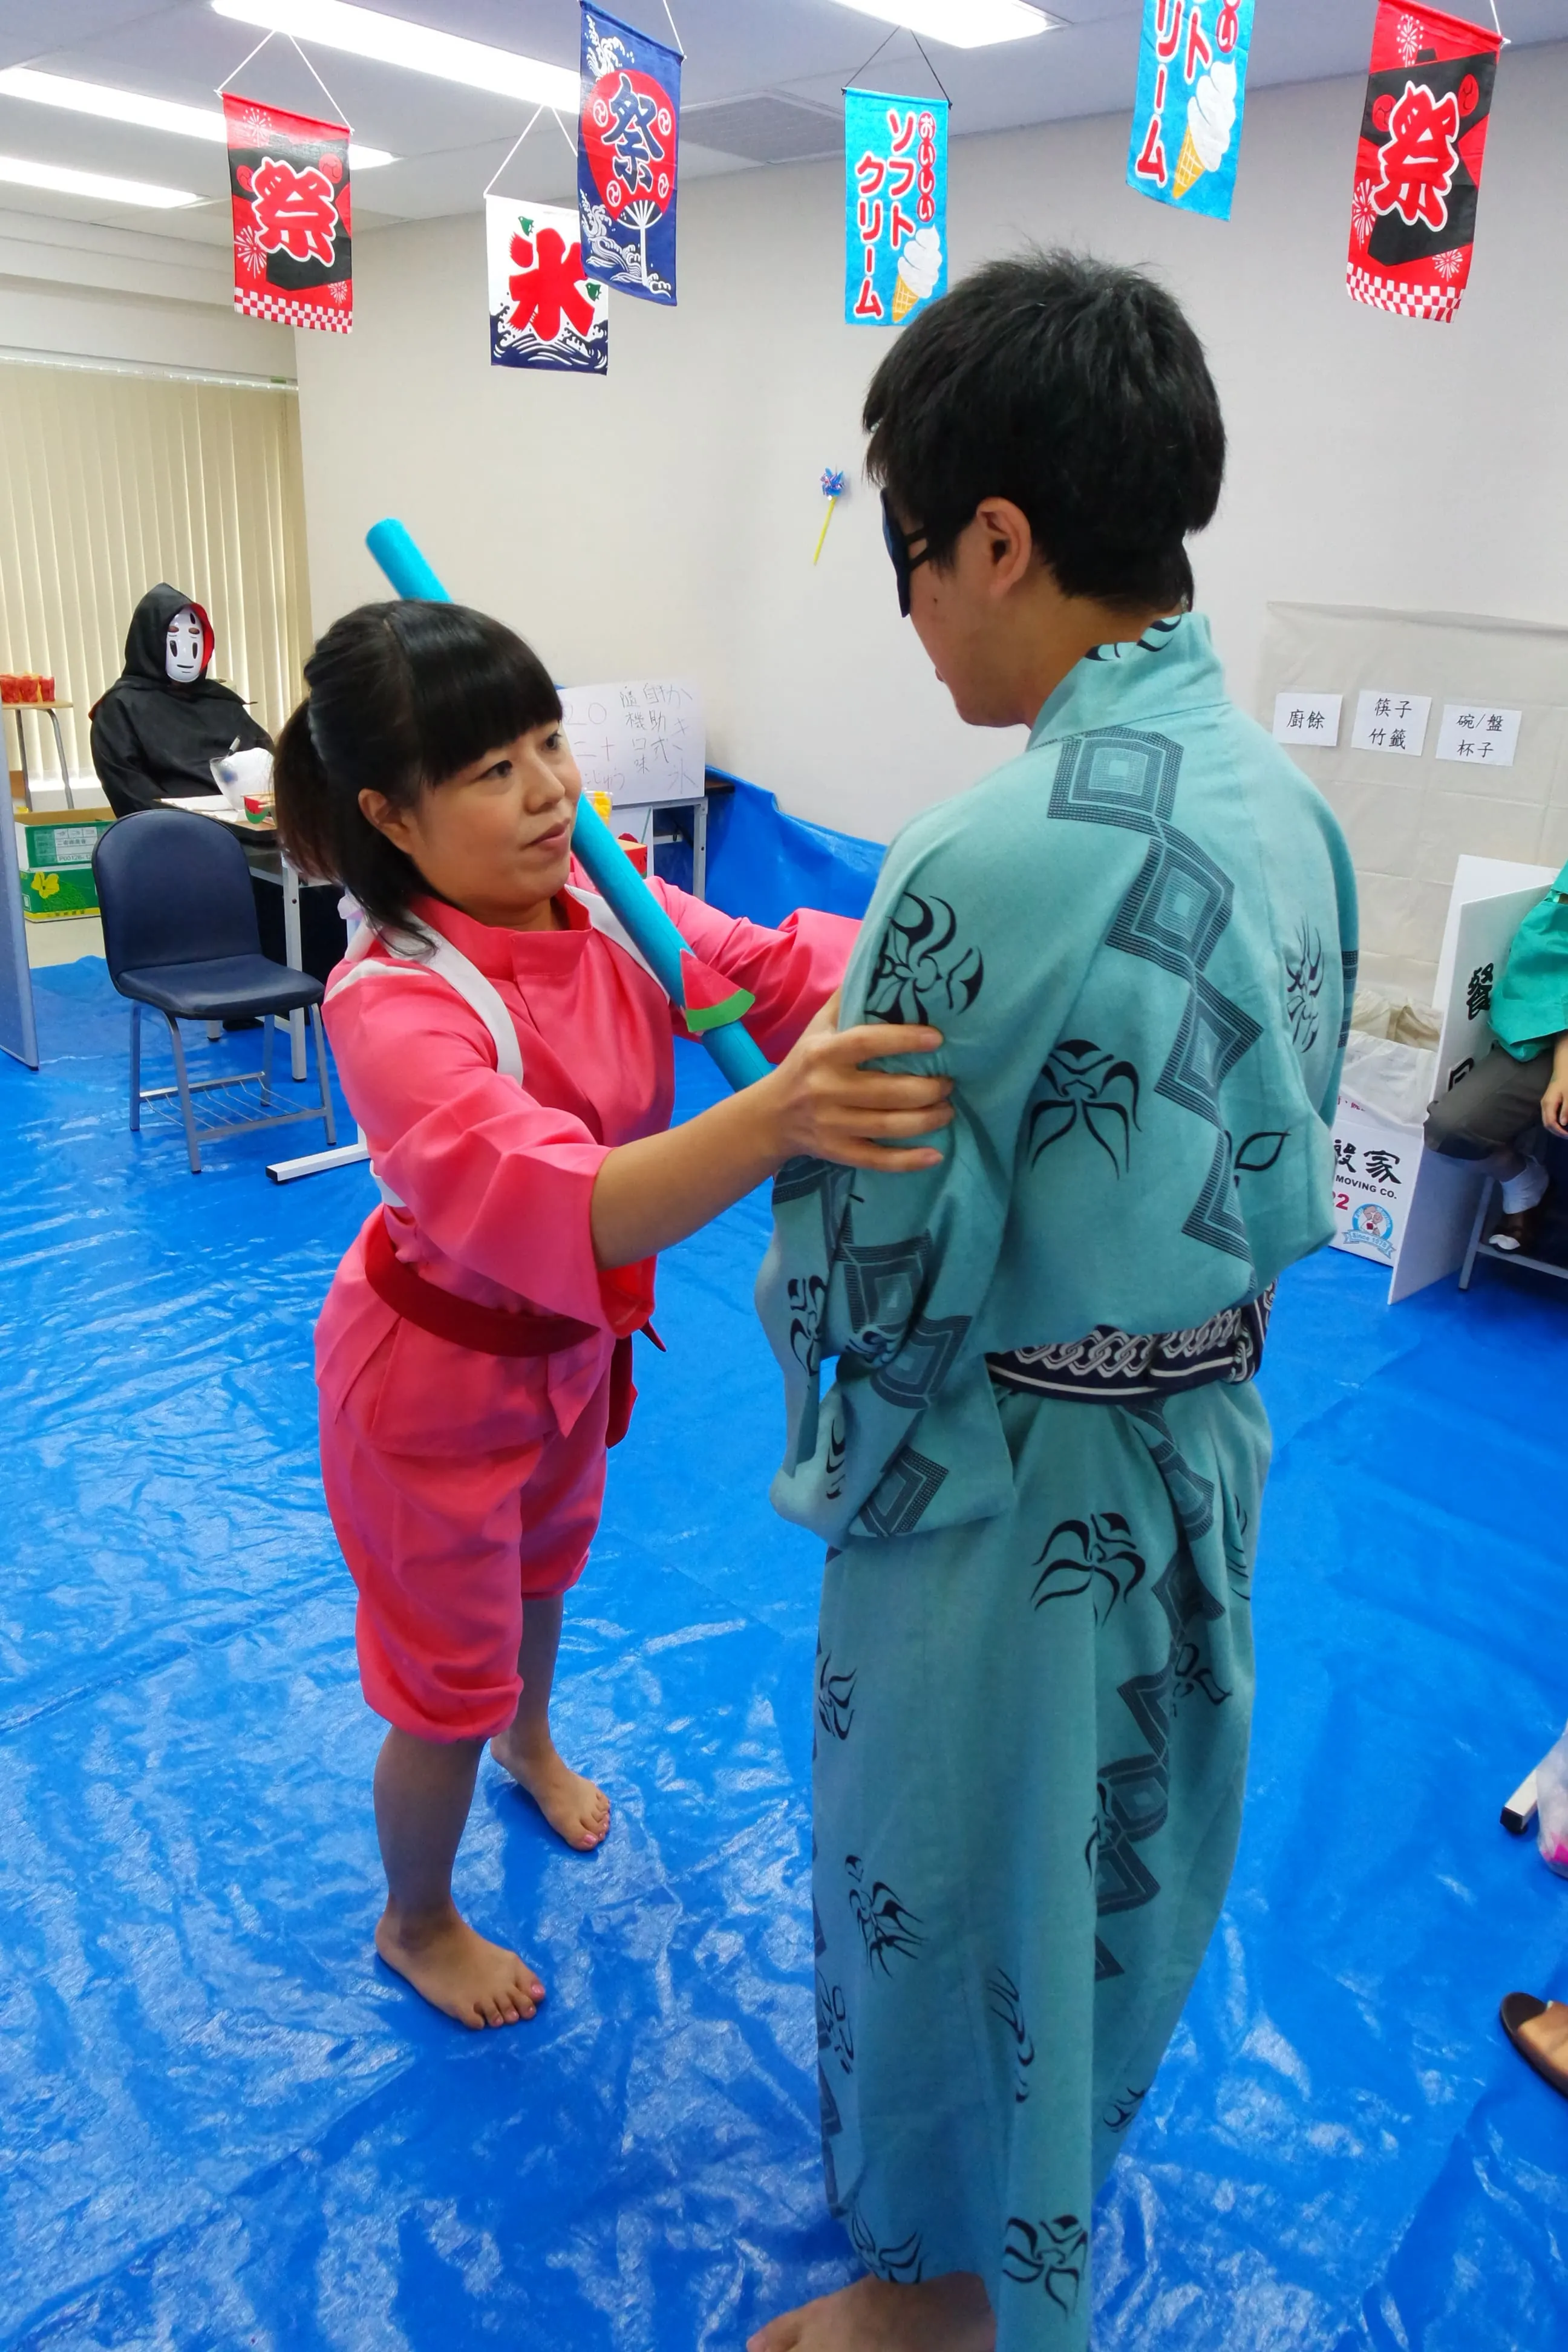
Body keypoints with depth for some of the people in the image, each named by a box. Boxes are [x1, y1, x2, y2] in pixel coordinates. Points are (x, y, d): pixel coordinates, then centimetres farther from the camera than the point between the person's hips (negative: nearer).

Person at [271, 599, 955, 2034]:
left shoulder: (604, 901, -13)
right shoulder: (391, 1003, -35)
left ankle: (534, 1745, 66)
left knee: (547, 1561, 33)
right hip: (435, 1373, -7)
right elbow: (549, 1208, -50)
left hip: (569, 1341, 7)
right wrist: (771, 1121, -66)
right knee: (449, 1683, 13)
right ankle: (416, 1925, 45)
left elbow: (776, 967, -21)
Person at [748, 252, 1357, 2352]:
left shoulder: (991, 861, -29)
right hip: (1204, 1438, 8)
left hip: (1006, 1485, -8)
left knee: (952, 1884, 18)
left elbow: (879, 1274, -22)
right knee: (1114, 1837, 30)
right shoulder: (1284, 802, -3)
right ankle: (1066, 2168, 60)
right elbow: (1254, 1148, 6)